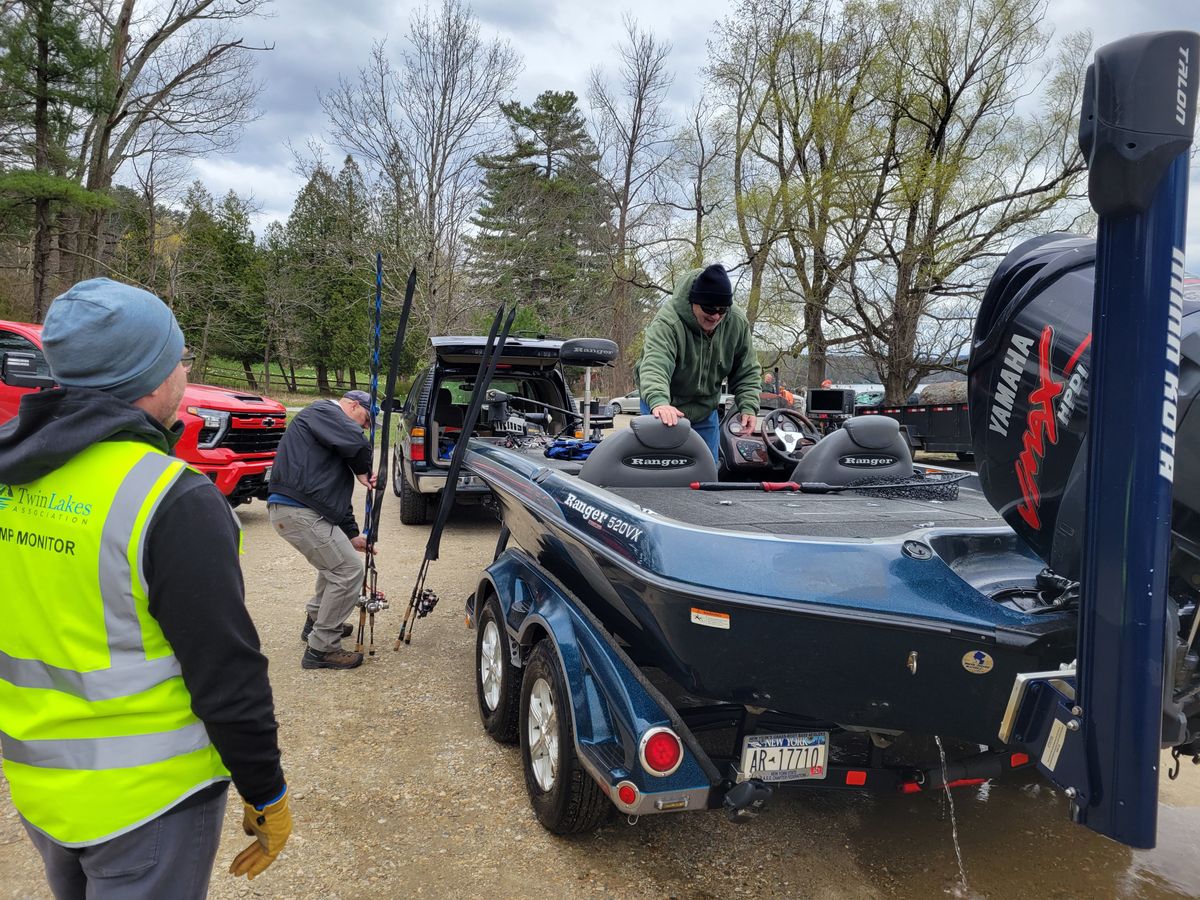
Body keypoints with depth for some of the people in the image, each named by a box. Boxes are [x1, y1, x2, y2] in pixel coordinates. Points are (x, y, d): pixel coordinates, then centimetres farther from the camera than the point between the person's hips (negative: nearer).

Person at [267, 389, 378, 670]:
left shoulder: (332, 432, 26)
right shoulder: (324, 411, -3)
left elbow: (337, 491, 26)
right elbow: (356, 443, -22)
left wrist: (352, 534, 23)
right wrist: (363, 471, -2)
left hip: (302, 509, 10)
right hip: (297, 510, -10)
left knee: (334, 562, 27)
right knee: (348, 571, -8)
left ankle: (316, 623, 41)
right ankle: (321, 649, 1)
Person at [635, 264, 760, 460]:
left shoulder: (737, 323, -12)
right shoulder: (667, 323, -30)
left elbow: (747, 372, -1)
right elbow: (654, 365, -46)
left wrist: (748, 406, -17)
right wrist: (659, 402, -65)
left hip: (705, 412, 5)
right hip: (665, 412, -5)